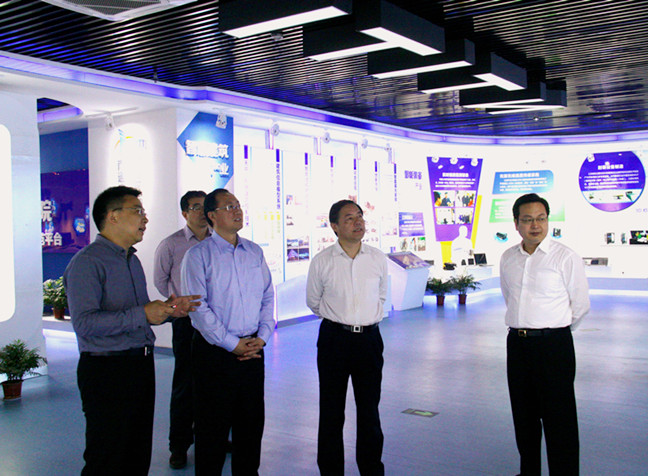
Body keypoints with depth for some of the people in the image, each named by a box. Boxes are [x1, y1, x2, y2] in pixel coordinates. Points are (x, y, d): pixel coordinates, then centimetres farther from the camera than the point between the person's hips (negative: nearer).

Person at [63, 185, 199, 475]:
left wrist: (166, 310, 5)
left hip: (141, 364, 9)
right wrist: (143, 315, -24)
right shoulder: (87, 262, -13)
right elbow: (85, 323, -24)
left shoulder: (132, 260, 17)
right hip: (106, 372, -8)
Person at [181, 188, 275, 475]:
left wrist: (262, 336, -2)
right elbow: (198, 308, -12)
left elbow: (267, 297, 11)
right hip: (215, 352, -5)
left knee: (252, 421, 14)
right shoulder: (198, 255, -6)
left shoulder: (255, 252, 10)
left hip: (253, 349, 5)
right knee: (212, 426, 5)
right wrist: (232, 344, -13)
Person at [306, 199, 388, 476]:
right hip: (333, 339, -1)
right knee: (331, 412, 7)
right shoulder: (322, 261, -4)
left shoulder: (378, 259, 2)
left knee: (370, 412, 10)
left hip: (369, 338, 2)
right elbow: (313, 302, 11)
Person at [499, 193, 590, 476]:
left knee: (559, 420, -3)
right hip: (517, 343, 5)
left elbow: (581, 306, 1)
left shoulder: (566, 257, -7)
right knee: (524, 417, 15)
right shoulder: (508, 258, 8)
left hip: (554, 345, -5)